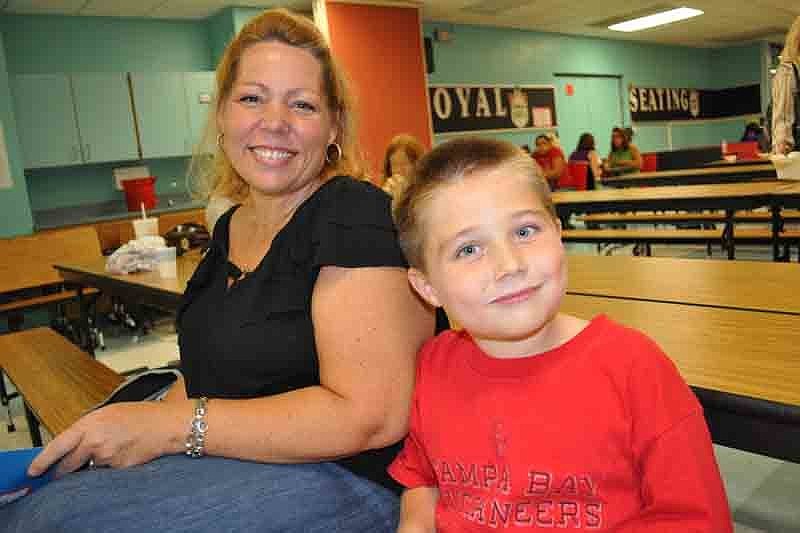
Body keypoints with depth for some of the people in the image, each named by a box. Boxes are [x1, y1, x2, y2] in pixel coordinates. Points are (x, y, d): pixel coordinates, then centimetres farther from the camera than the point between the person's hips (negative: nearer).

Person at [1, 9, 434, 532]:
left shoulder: (356, 218, -17)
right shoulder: (234, 225, 7)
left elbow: (371, 415, -23)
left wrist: (172, 426, -21)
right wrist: (131, 429, -1)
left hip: (342, 479, -6)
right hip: (227, 465, 7)